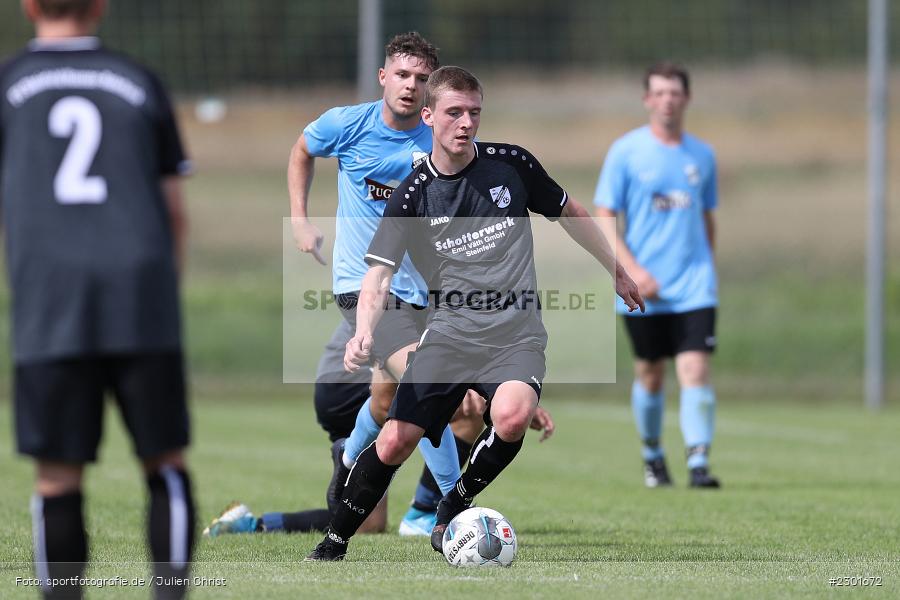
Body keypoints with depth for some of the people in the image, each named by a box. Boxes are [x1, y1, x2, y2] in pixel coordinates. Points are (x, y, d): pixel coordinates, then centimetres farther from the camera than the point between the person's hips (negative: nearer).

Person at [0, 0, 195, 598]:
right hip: (142, 301, 1)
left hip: (50, 307, -1)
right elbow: (175, 213, 15)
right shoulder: (140, 84, 13)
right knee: (166, 463, 7)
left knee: (57, 479, 1)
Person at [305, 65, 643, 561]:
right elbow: (379, 276, -9)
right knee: (395, 441, -12)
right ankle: (334, 543, 9)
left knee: (513, 414, -31)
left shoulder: (512, 164, 1)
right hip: (450, 330, 0)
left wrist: (616, 270, 25)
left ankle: (453, 507, -5)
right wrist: (364, 333, -28)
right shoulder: (411, 197, -2)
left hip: (515, 332, 0)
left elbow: (570, 213, 18)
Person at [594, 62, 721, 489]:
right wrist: (633, 270, -14)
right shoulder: (626, 152, -2)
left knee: (695, 370, -12)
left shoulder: (702, 155, 8)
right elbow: (604, 218, -4)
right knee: (650, 375, 9)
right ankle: (652, 455, 30)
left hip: (693, 288, 1)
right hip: (644, 291, -1)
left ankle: (698, 463, -14)